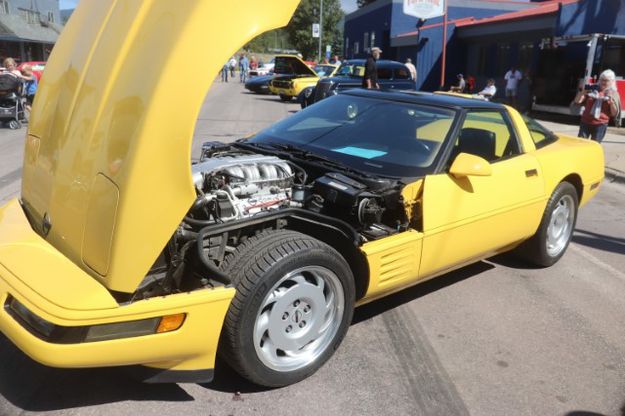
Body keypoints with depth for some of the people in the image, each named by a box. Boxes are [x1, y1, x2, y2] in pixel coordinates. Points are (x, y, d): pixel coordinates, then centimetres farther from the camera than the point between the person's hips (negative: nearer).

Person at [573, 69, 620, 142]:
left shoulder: (613, 94, 1)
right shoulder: (592, 89, 4)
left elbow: (614, 114, -1)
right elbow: (577, 102, 5)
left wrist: (611, 101, -17)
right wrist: (581, 92, -14)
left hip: (600, 125, -1)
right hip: (585, 122, 2)